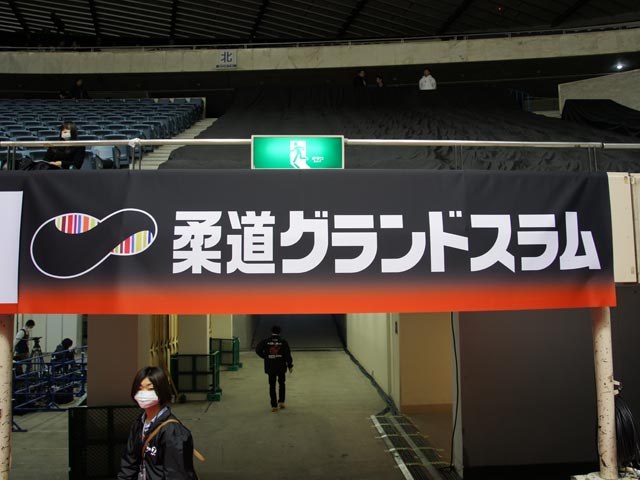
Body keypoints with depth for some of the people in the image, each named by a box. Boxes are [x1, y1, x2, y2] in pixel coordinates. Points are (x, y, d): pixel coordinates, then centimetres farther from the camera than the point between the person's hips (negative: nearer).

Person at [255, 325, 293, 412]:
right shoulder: (283, 341, -3)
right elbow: (288, 355, -4)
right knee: (281, 383, 19)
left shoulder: (265, 341, -1)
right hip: (281, 366, 0)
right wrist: (290, 366, 2)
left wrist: (265, 356, 4)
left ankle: (274, 406, 4)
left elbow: (258, 350, -8)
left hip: (270, 367, 0)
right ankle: (281, 402, 17)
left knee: (272, 386, 5)